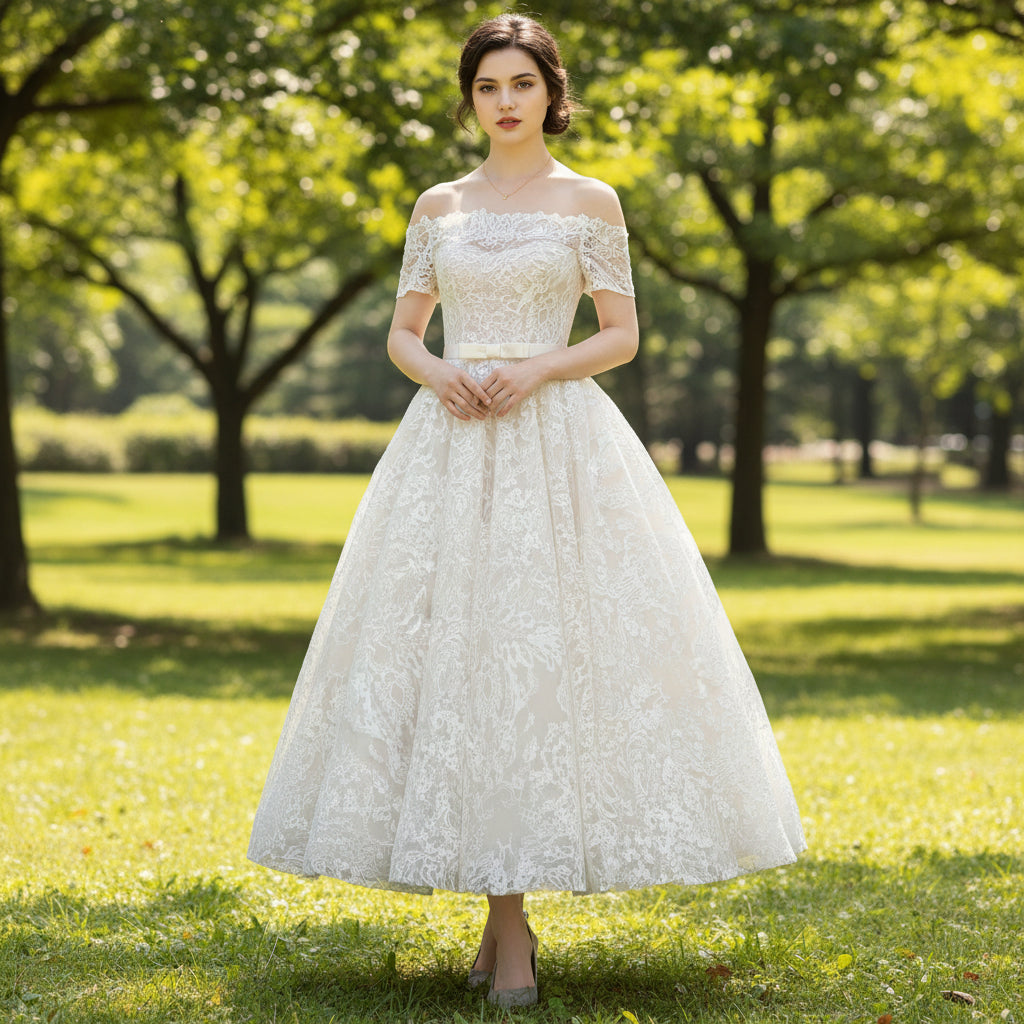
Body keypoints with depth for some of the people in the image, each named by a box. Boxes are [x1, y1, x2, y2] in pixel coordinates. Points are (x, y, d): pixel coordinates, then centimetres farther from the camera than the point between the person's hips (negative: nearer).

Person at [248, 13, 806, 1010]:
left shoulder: (590, 201, 6)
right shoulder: (437, 207, 14)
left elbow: (622, 335, 4)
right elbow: (401, 334, 15)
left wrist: (538, 369, -13)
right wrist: (438, 374, -7)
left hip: (558, 442, -2)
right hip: (450, 443, 3)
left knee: (543, 651, -10)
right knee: (457, 650, -5)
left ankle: (509, 918, 0)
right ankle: (505, 918, 3)